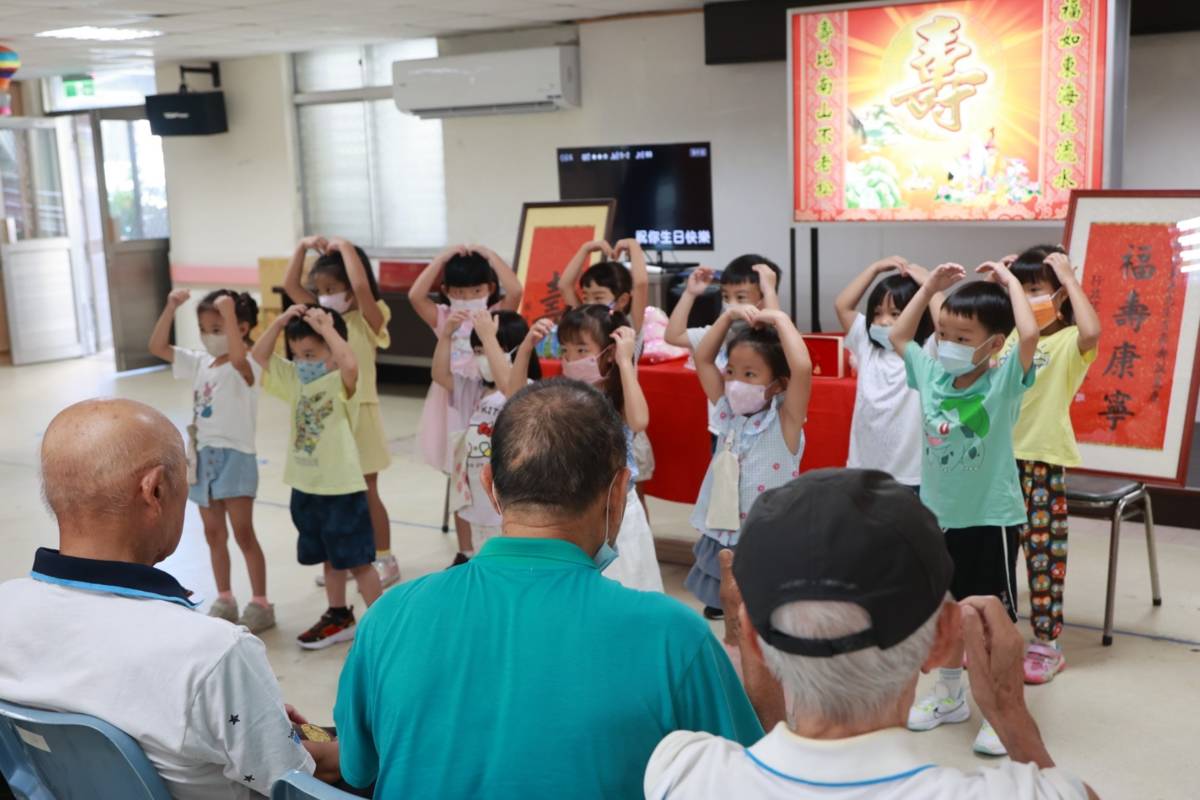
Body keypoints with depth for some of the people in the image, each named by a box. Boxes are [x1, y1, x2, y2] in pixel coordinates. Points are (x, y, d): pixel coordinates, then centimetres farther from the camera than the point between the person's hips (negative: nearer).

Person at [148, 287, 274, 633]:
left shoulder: (245, 368, -14)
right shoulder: (199, 363, 8)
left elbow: (238, 358, -39)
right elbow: (158, 347, 5)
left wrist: (228, 310, -42)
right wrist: (171, 307, -6)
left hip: (234, 457, -7)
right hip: (203, 456, 7)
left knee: (243, 534, -2)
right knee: (214, 534, 14)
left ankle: (260, 604, 8)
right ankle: (224, 600, 26)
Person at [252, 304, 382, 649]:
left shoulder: (341, 382, -15)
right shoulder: (294, 379, 6)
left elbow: (350, 364, -38)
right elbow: (260, 355, 7)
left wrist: (326, 328, -27)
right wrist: (282, 320, -5)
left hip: (342, 488, -7)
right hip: (305, 486, 7)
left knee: (358, 560, 1)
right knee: (330, 558, 20)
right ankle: (339, 618, 34)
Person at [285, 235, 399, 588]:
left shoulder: (368, 319, -12)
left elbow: (362, 286, -32)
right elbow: (289, 285, 3)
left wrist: (345, 247, -23)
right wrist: (303, 246, -6)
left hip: (358, 412, -6)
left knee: (366, 493, 3)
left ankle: (385, 560, 15)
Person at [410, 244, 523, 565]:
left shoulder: (497, 315, -4)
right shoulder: (444, 318, 2)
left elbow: (516, 290, -23)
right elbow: (415, 295, -14)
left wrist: (489, 254, -16)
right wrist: (444, 256, -13)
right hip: (454, 407, 3)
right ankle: (464, 554, 25)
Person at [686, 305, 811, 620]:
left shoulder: (785, 421, -13)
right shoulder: (728, 413, 3)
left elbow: (802, 367, -29)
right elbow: (703, 359, 9)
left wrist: (780, 319, -19)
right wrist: (729, 315, 1)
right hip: (722, 541, 5)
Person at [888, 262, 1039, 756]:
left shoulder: (1004, 381, -15)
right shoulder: (931, 374, 0)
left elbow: (1030, 336, -33)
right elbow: (898, 336, 14)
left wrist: (1010, 282, -20)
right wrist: (931, 287, 7)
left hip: (991, 517, -5)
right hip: (939, 514, 6)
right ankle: (951, 695, 35)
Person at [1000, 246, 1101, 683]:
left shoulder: (1068, 342, -11)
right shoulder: (1009, 335, 8)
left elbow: (1091, 332, -34)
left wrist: (1070, 278, -23)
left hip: (1044, 460, -6)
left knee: (1043, 552, 2)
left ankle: (1046, 643, 13)